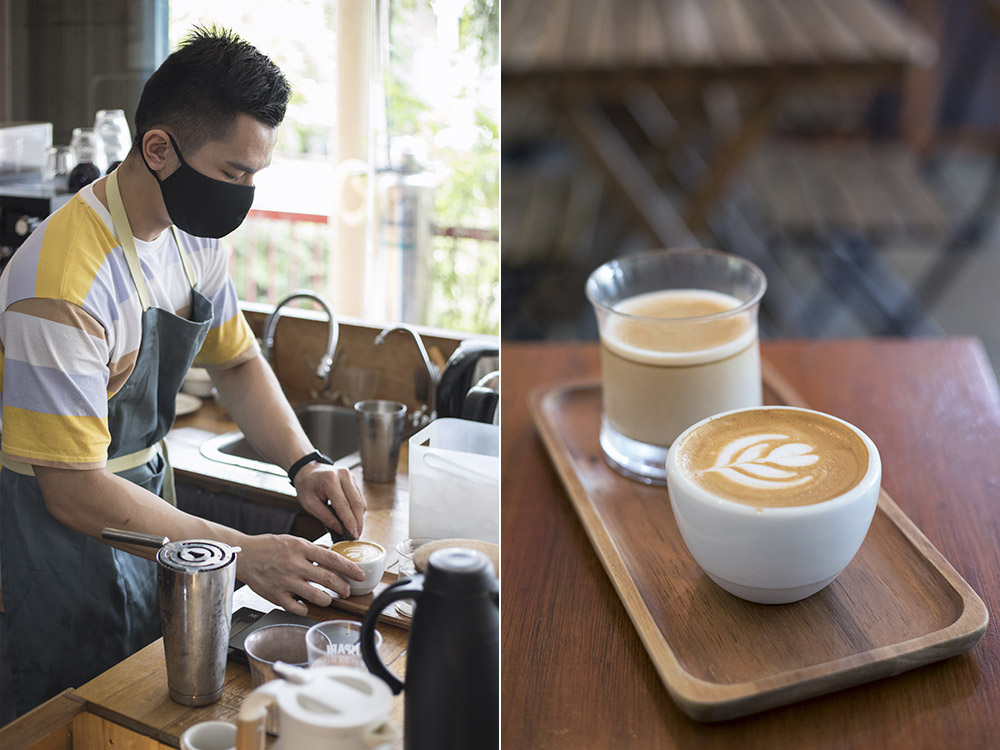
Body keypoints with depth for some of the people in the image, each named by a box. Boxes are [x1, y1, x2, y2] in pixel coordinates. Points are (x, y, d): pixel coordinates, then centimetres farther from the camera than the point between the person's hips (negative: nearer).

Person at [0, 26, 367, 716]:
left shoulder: (195, 235, -5)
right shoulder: (65, 282, -31)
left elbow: (237, 360, 10)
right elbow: (75, 492, -29)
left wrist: (304, 463, -7)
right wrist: (243, 554, -31)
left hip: (144, 491, 7)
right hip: (65, 520, -7)